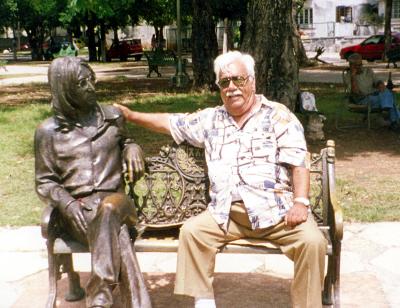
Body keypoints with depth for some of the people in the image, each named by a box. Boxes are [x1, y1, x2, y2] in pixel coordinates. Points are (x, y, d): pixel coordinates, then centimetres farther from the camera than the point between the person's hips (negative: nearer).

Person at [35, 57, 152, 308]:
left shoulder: (113, 117, 14)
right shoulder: (48, 131, 7)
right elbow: (45, 183, 8)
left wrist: (132, 147, 6)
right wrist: (66, 203, -14)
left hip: (115, 201, 1)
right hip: (78, 211, -1)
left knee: (109, 208, -38)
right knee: (118, 237, -35)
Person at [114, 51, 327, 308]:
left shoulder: (278, 115, 3)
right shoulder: (212, 119, 16)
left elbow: (299, 161, -6)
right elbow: (172, 122, 25)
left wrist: (301, 202, -19)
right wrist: (131, 115, 22)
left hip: (277, 210, -3)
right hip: (228, 212, 4)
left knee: (312, 241, -26)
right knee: (192, 231, -17)